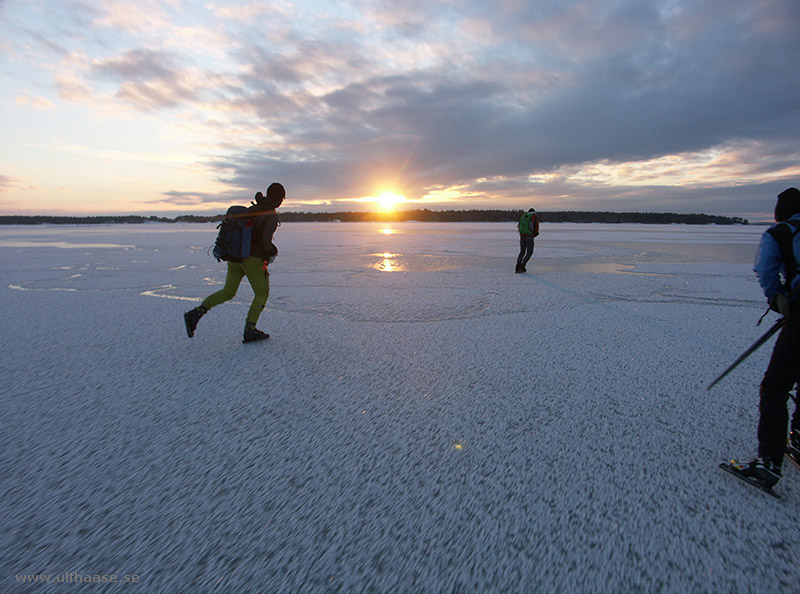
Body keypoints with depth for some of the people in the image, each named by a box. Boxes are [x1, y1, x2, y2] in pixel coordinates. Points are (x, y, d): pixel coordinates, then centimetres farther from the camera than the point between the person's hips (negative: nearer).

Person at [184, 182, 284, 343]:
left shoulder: (252, 209, 14)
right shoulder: (272, 216, -11)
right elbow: (265, 241, -20)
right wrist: (272, 252, 0)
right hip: (254, 259, -7)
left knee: (228, 292, 15)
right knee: (262, 293, 7)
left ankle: (196, 313, 2)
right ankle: (249, 331, 3)